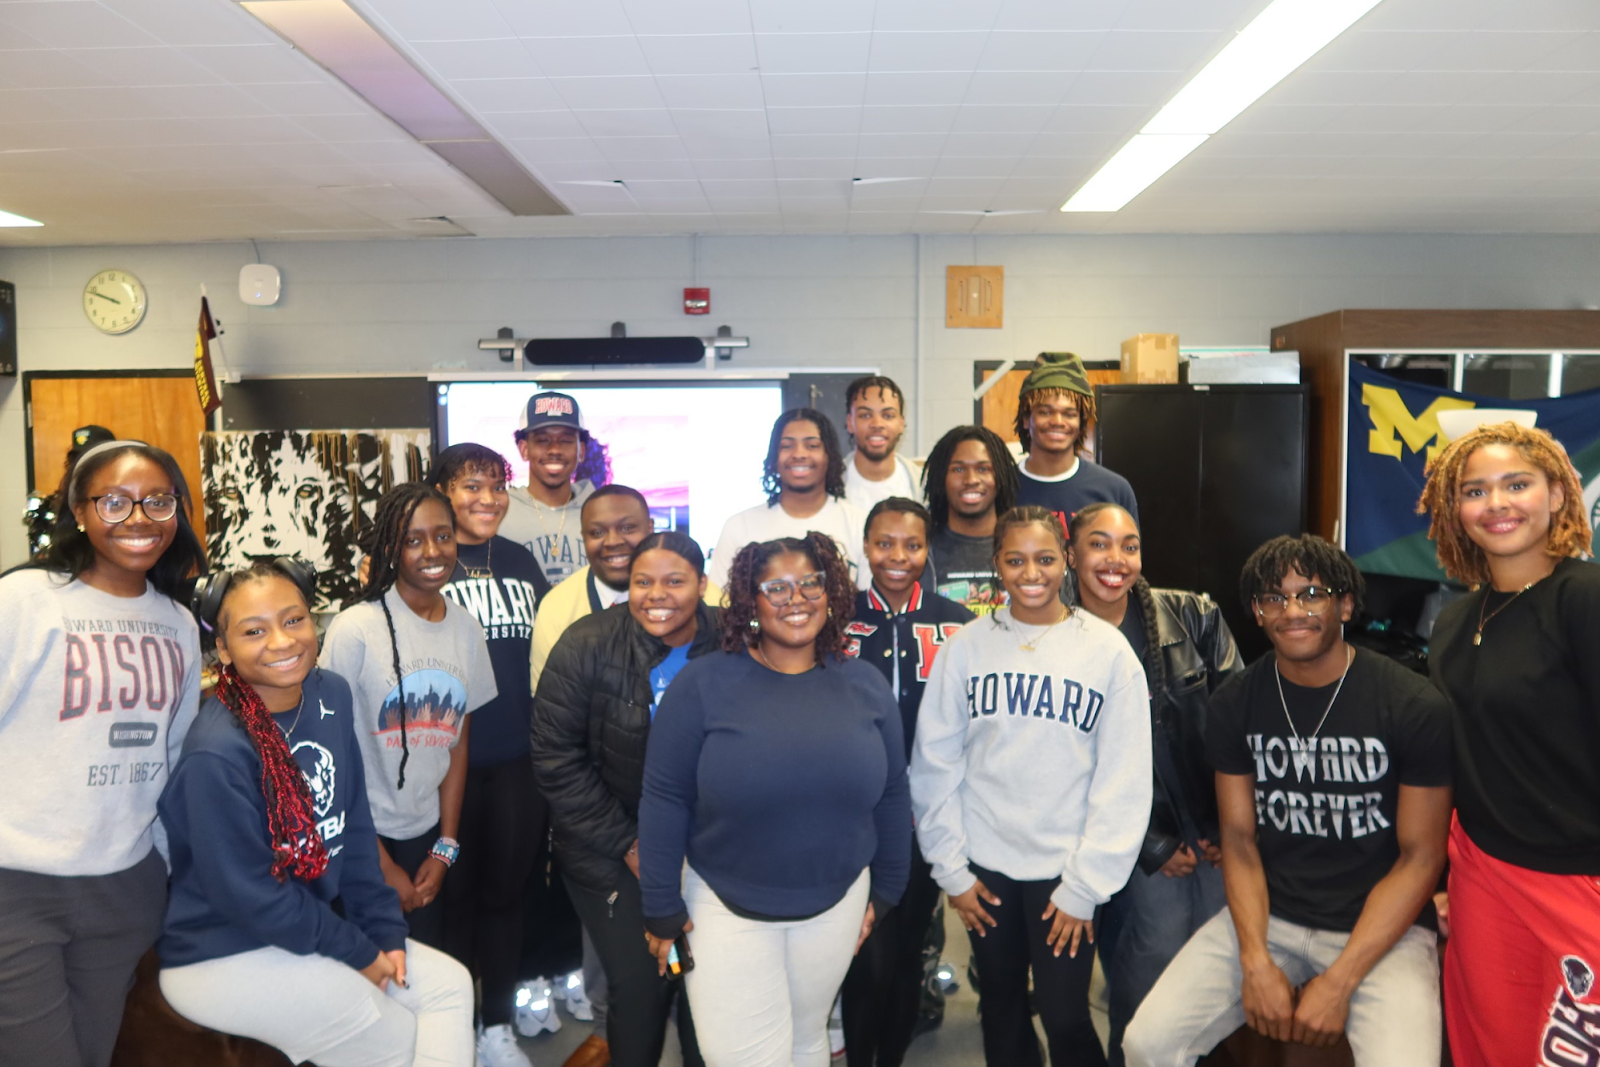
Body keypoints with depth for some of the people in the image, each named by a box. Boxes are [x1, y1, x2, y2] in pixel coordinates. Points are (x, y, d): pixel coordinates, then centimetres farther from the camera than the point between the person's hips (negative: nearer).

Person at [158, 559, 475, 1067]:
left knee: (450, 985, 5)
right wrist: (358, 953, -12)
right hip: (222, 958, -7)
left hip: (313, 924, 7)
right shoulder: (217, 755, -27)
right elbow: (249, 896, -21)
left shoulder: (330, 695, -6)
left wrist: (385, 929, 0)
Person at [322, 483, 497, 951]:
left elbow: (457, 742, 6)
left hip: (426, 833, 4)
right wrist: (383, 866, -9)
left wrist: (446, 847, 2)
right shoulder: (355, 628, -15)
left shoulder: (467, 629, 1)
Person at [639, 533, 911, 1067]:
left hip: (836, 905, 3)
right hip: (725, 908, -3)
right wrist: (663, 910, -7)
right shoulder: (702, 683, -14)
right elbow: (664, 801, -10)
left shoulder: (866, 686, -3)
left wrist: (885, 892, 10)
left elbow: (890, 795, 6)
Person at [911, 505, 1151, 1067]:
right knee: (1002, 1009, 15)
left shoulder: (1107, 649, -6)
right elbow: (935, 762, 0)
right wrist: (950, 868, -1)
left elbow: (1124, 780, -6)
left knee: (1065, 1018, 2)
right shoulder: (966, 646, -3)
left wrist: (1086, 884, -7)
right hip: (984, 864, 2)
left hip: (1065, 869, -2)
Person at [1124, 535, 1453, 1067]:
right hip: (1266, 916, 3)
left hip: (1381, 928, -2)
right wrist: (1256, 962, -11)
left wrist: (1339, 982, -13)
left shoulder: (1416, 706, -10)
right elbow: (1239, 838, 2)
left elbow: (1420, 856, -8)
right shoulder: (1234, 703, -1)